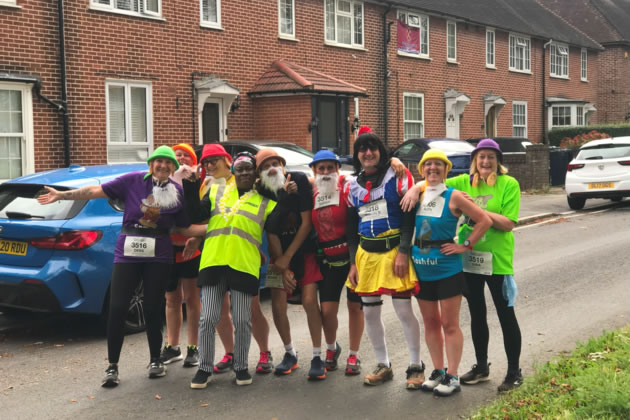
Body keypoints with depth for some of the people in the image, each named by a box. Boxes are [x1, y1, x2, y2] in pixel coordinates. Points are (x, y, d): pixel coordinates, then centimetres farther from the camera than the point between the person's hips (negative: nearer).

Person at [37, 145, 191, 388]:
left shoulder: (178, 193, 4)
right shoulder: (133, 181, 0)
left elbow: (185, 228, 10)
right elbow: (97, 191, -1)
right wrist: (62, 195, -3)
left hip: (158, 257, 0)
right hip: (127, 254, 0)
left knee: (152, 309, 5)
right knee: (117, 309, -4)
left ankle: (155, 361, 24)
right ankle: (112, 366, 9)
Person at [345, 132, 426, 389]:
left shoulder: (397, 176, -4)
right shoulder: (353, 186, 11)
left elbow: (409, 217, -8)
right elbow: (351, 229, 15)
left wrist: (403, 252, -16)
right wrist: (353, 262, 8)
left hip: (394, 250, -5)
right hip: (366, 253, 5)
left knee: (404, 310, -4)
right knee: (369, 312, 7)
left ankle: (416, 366, 11)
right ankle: (383, 366, 22)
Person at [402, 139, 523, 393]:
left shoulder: (509, 184, -7)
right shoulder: (464, 182, 4)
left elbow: (508, 223, -14)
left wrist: (479, 211, -22)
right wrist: (416, 188, -15)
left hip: (497, 259, -4)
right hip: (469, 258, 4)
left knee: (506, 315, 5)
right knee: (477, 315, 16)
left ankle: (514, 372, 19)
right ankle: (481, 367, 31)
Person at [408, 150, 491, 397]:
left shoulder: (453, 197, -8)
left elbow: (484, 220, -8)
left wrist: (466, 246, -10)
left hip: (447, 269, -5)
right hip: (421, 268, 5)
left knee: (449, 324, 1)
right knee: (430, 322, 13)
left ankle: (452, 377, 9)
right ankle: (438, 372, 24)